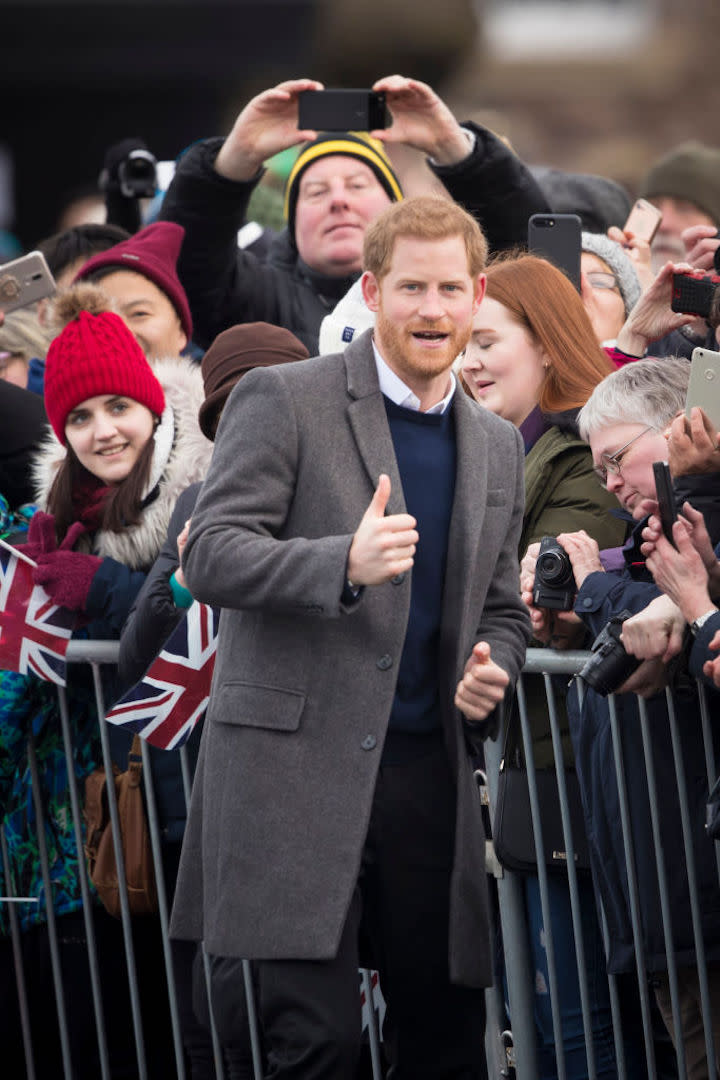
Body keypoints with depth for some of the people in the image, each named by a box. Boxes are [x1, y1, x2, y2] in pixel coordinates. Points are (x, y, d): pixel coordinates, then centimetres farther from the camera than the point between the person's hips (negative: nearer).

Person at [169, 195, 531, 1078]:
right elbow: (209, 556, -8)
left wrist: (490, 671, 2)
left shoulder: (496, 448, 18)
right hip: (296, 768, -6)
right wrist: (345, 562, -24)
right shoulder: (282, 400, -1)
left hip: (429, 774, 6)